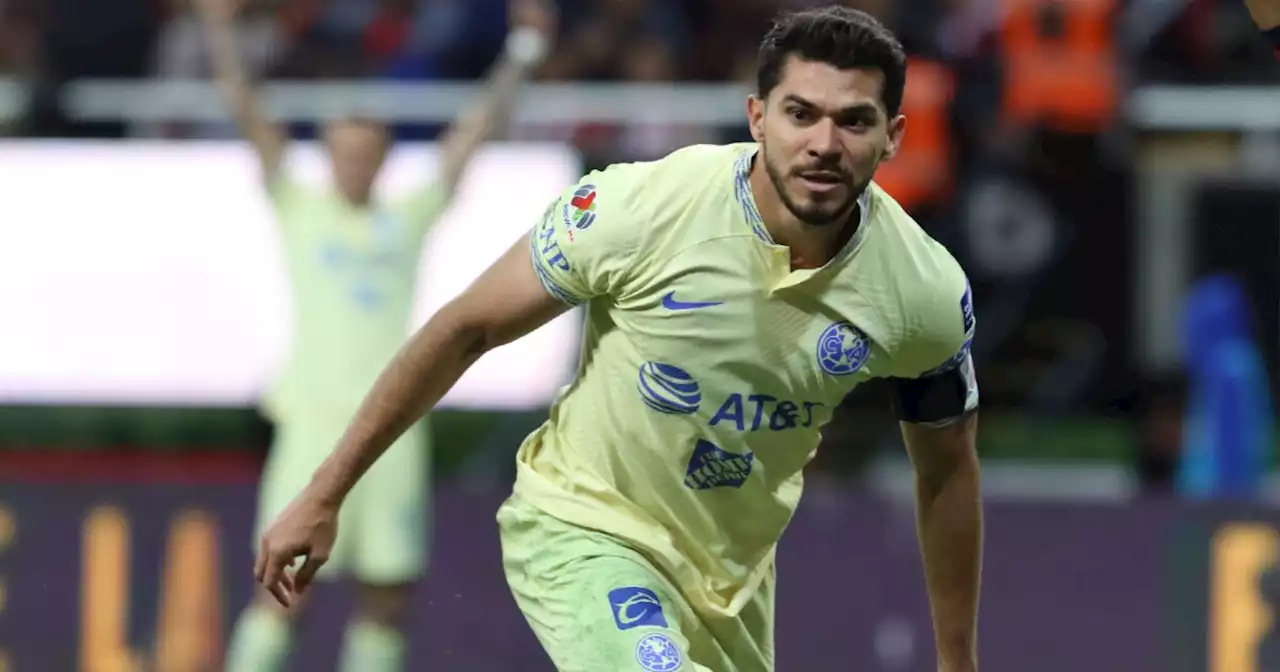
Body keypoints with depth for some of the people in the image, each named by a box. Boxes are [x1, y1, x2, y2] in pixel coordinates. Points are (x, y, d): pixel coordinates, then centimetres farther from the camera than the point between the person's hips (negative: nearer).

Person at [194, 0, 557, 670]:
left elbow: (474, 130, 14)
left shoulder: (408, 220, 13)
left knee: (389, 590, 4)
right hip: (316, 415, -3)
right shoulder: (299, 210, 8)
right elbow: (251, 119, 0)